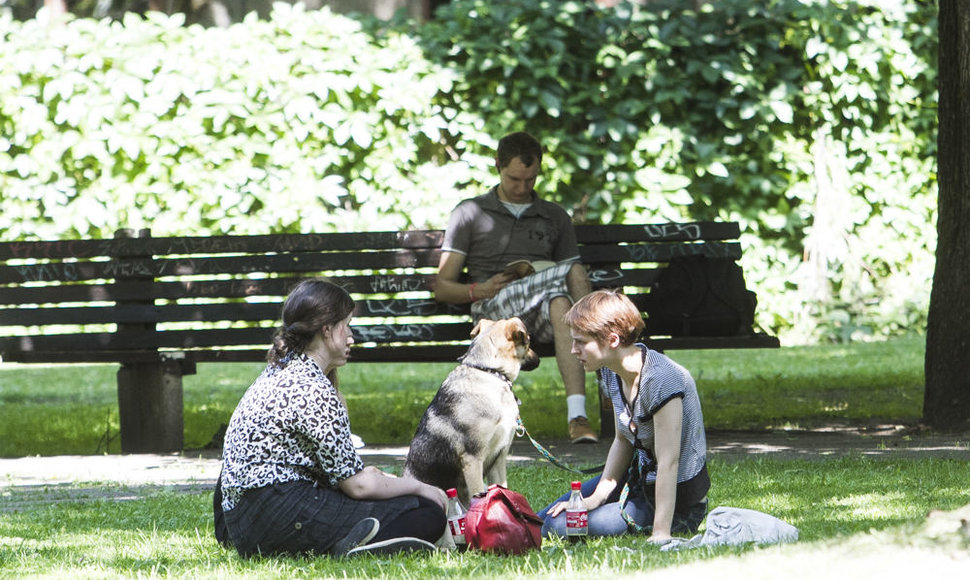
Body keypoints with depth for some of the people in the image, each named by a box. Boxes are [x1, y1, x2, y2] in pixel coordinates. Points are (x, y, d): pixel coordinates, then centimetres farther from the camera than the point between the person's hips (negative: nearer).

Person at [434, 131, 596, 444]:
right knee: (574, 271, -31)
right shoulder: (470, 213, 19)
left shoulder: (555, 216, 27)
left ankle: (578, 416, -51)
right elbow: (442, 288, 13)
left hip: (540, 316, 3)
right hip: (493, 308, -3)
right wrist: (480, 290, -9)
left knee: (560, 304, -39)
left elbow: (572, 284, 23)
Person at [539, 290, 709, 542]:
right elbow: (623, 441, 7)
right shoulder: (613, 373, -2)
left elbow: (668, 462, -30)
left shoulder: (662, 380, -29)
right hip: (639, 478, 9)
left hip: (678, 500, -9)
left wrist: (660, 534, -32)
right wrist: (597, 497, -7)